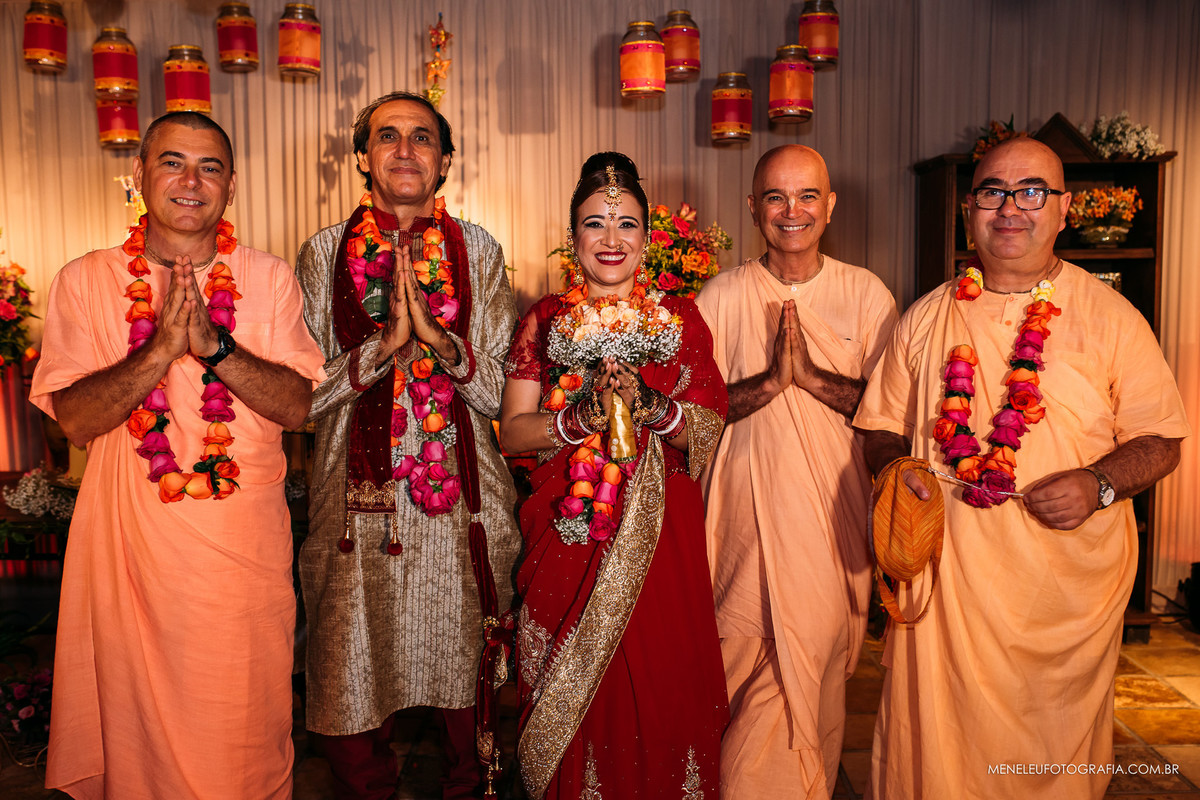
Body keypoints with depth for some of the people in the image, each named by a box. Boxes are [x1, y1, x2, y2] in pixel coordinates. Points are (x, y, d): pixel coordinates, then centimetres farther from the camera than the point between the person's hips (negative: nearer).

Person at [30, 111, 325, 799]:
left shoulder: (269, 278, 2)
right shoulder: (86, 281, 1)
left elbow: (296, 406, -7)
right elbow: (74, 418, -7)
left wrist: (214, 345, -22)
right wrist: (160, 349, -22)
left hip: (247, 545, 0)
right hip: (133, 542, 0)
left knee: (246, 727, 11)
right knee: (140, 723, 13)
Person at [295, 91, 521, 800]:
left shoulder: (478, 251, 4)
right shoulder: (324, 254, 4)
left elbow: (498, 391, 0)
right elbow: (305, 394, 0)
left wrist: (440, 339, -17)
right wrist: (384, 343, -15)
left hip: (462, 500, 0)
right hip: (359, 498, 0)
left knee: (467, 670, 11)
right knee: (357, 675, 8)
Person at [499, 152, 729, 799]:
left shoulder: (679, 319, 4)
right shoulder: (546, 320, 5)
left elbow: (710, 430, 0)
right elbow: (512, 430, 0)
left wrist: (653, 406, -18)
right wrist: (583, 416, -16)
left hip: (659, 535, 0)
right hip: (567, 529, 0)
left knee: (657, 689, 4)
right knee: (568, 700, 6)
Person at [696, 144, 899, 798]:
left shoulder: (867, 294, 4)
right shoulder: (723, 296, 2)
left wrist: (812, 375, -15)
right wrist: (771, 381, -18)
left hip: (834, 518, 1)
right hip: (750, 517, -1)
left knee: (823, 669, 10)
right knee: (756, 677, 1)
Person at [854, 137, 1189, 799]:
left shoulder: (1110, 317, 2)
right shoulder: (926, 318, 6)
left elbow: (1160, 441, 3)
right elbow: (882, 428, 11)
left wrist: (1100, 484, -15)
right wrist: (895, 466, -10)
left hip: (1070, 587, 0)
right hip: (948, 577, 1)